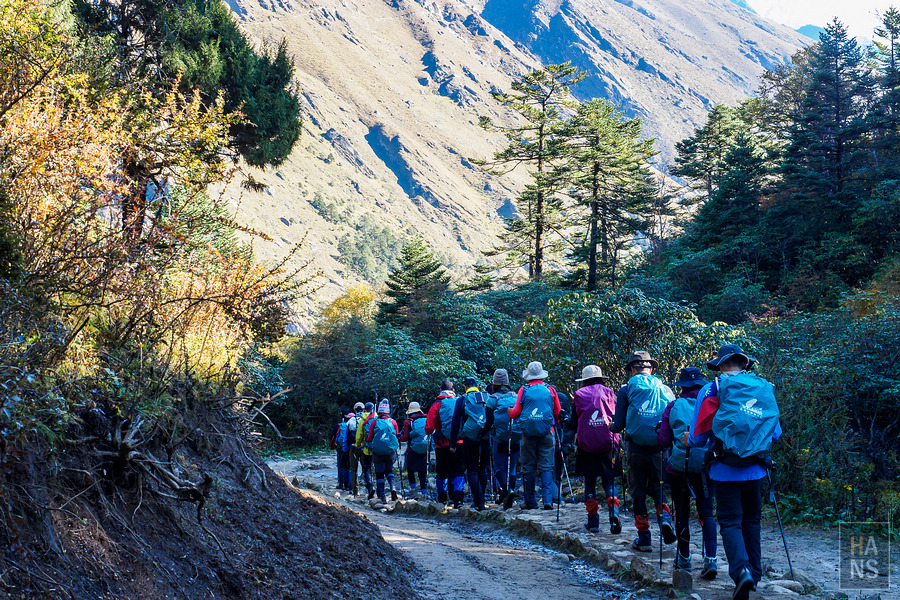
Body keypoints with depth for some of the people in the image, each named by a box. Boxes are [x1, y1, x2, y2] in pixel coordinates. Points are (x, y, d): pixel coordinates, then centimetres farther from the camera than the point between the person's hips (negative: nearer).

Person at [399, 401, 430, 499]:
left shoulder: (408, 422, -5)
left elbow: (406, 438, -9)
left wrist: (400, 437, 11)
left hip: (412, 451, -3)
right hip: (425, 451, 3)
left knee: (410, 470, 13)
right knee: (423, 473, 8)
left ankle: (413, 489, 3)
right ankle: (424, 494, 5)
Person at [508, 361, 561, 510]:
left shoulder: (523, 390, 0)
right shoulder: (550, 390, 5)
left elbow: (516, 412, 2)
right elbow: (558, 413, 12)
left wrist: (509, 413, 25)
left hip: (528, 433, -1)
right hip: (546, 433, 1)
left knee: (528, 468, 7)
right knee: (546, 467, 2)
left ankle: (530, 502, 11)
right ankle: (548, 500, -10)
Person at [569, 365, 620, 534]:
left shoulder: (580, 395, 2)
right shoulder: (609, 393, 5)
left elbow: (572, 424, 5)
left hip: (586, 445, -1)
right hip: (608, 444, 1)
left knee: (589, 483, 9)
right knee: (609, 481, 9)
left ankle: (593, 521, 7)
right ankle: (614, 512, -14)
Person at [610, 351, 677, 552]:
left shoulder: (626, 390, 1)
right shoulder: (665, 389, 7)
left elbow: (619, 424, -1)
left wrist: (611, 427, 20)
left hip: (637, 449, -2)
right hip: (660, 448, 2)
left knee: (638, 493, 8)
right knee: (658, 488, 16)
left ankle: (644, 537, 9)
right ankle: (664, 517, -11)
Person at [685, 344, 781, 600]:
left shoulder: (714, 389, -5)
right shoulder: (765, 389, 7)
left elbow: (699, 436, -6)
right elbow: (775, 433, 14)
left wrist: (689, 441, 17)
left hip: (725, 470, -3)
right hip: (756, 470, 4)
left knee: (730, 522, 1)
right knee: (751, 520, 17)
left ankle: (741, 569, -20)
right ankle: (754, 573, 21)